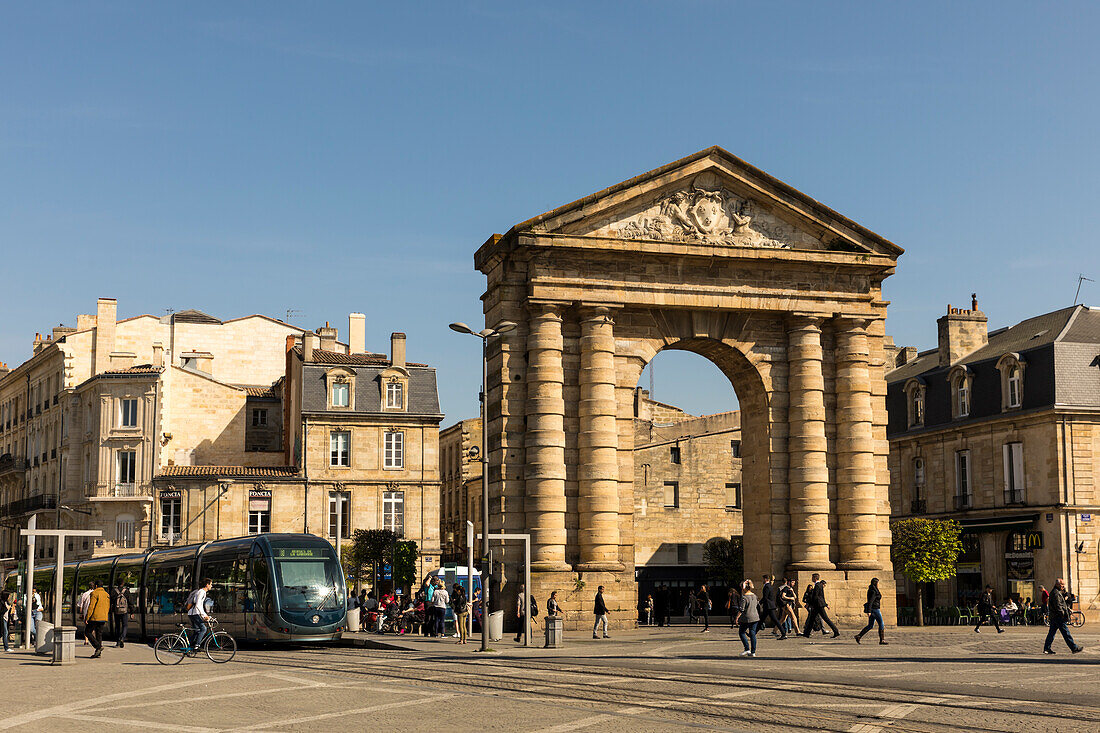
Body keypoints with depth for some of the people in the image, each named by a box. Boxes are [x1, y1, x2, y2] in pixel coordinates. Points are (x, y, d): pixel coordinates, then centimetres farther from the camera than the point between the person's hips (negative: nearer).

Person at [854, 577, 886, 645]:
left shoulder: (871, 590, 16)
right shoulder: (874, 591, -15)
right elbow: (870, 601, -22)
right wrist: (869, 611, -26)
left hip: (872, 609, 10)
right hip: (875, 609, -10)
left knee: (870, 626, 10)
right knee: (881, 624, -2)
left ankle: (858, 636, 3)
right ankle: (882, 640, 0)